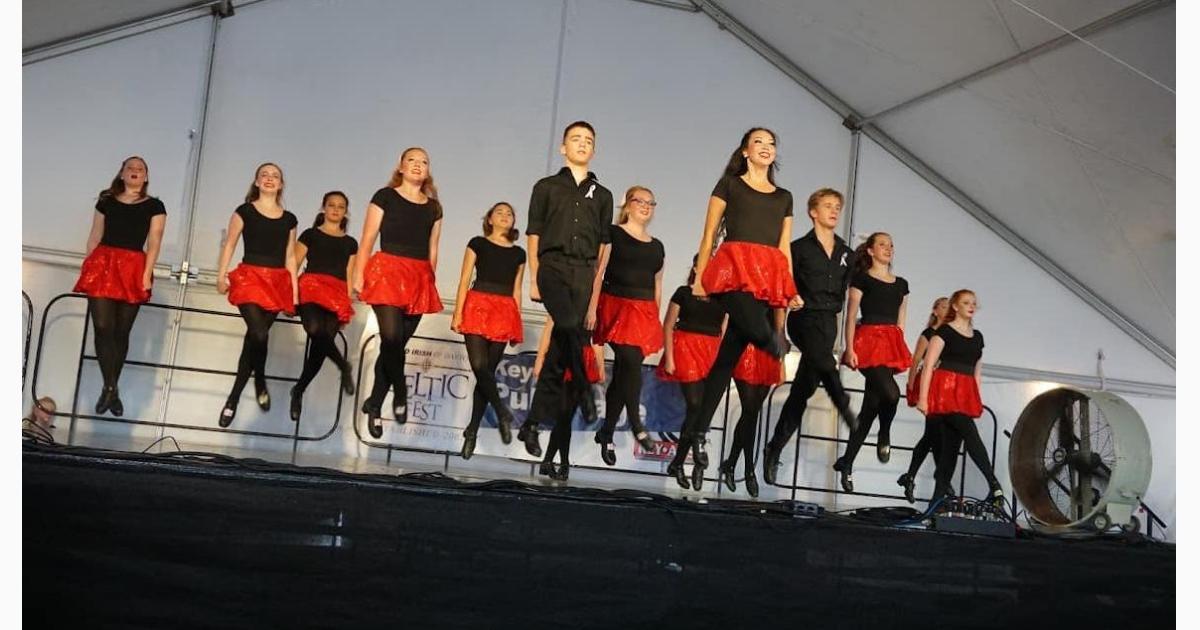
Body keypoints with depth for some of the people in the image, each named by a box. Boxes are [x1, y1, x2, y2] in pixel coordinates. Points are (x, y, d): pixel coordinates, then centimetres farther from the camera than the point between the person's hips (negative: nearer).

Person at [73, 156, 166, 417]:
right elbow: (95, 237, 13)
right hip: (102, 264, 1)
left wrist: (146, 274, -10)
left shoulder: (154, 206, 7)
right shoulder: (106, 201, 14)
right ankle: (110, 388, -7)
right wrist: (86, 268, 6)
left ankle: (111, 388, 12)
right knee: (102, 327, -11)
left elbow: (154, 242, 0)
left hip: (133, 269, -1)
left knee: (121, 331, 2)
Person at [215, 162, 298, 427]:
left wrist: (294, 290, 8)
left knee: (253, 337, 1)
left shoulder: (289, 219, 13)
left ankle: (233, 398, 9)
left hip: (278, 282, 3)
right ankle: (260, 382, 6)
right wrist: (221, 275, -5)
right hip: (249, 277, -3)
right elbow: (229, 245, 5)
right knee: (259, 334, -21)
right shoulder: (244, 211, 6)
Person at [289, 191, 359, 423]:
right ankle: (344, 366, -22)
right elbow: (294, 265, 7)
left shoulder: (350, 243, 20)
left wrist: (348, 304, 7)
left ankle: (298, 391, 7)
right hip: (311, 286, -2)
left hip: (338, 293, 2)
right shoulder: (310, 235, 14)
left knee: (320, 345, -6)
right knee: (314, 329, -34)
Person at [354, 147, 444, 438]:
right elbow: (368, 239, 1)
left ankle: (374, 405, 13)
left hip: (420, 279, 4)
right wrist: (358, 275, -6)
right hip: (387, 271, -4)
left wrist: (430, 281, 13)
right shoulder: (385, 196, 6)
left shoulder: (433, 207, 17)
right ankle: (400, 392, -1)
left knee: (398, 343, 3)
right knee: (391, 337, -21)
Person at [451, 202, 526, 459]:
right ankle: (502, 412, -5)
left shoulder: (519, 253, 16)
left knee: (487, 371, 1)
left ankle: (472, 431, 7)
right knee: (479, 366, -18)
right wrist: (458, 313, -7)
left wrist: (518, 324, 11)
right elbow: (464, 281, 3)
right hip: (477, 307, -2)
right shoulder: (478, 244, 9)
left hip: (505, 313, 2)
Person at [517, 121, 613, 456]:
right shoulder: (547, 186, 14)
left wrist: (597, 285, 4)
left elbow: (603, 245, 15)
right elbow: (534, 235, 8)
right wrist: (534, 279, -1)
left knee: (561, 342, -2)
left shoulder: (602, 195, 20)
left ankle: (533, 423, 3)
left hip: (584, 271, 2)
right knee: (569, 326, -29)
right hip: (553, 265, -2)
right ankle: (583, 387, -13)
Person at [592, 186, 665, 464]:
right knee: (632, 361, -22)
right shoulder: (613, 233, 2)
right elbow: (598, 272, -4)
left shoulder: (656, 246, 18)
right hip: (616, 305, -5)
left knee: (622, 373, 5)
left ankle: (607, 433, 13)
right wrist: (592, 307, -12)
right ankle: (636, 424, -12)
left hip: (645, 312, 5)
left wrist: (655, 319, 15)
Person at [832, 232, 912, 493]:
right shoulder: (861, 279, 3)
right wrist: (850, 348, -13)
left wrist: (903, 351, 12)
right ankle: (884, 437, 1)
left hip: (892, 344, 6)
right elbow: (851, 316, -3)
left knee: (870, 406, 2)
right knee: (891, 393, -27)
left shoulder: (901, 284, 19)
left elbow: (901, 322, 20)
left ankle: (846, 462, 8)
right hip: (868, 341, -6)